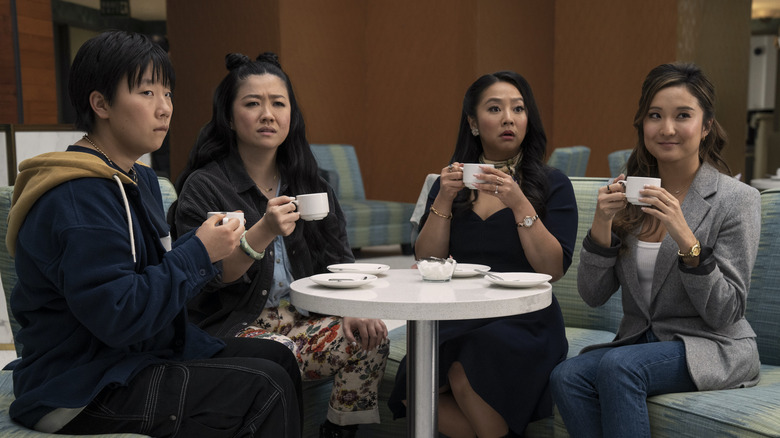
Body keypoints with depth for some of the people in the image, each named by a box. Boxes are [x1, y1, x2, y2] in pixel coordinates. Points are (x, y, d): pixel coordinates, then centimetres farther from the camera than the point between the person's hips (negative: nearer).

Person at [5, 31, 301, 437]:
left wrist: (206, 242, -3)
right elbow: (117, 316, -27)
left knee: (277, 357, 5)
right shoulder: (76, 200, -22)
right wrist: (199, 252, -21)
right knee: (265, 389, -17)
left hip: (142, 354, 10)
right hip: (82, 392, -10)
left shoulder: (139, 179, 10)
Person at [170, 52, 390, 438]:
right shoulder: (204, 187, -5)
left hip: (302, 318, 5)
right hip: (232, 326, -5)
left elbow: (336, 260, 10)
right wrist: (262, 233, -28)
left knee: (371, 338, -19)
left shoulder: (308, 184, 12)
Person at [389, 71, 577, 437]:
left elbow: (554, 269, -7)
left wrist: (519, 203, -16)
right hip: (457, 320, 3)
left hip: (523, 321, -2)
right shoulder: (451, 182, 12)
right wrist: (444, 199, -7)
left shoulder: (552, 184, 4)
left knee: (465, 376, -31)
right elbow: (426, 263, 4)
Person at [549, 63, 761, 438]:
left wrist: (685, 236, -24)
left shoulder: (737, 200, -7)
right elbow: (593, 296, 1)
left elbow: (725, 315, -12)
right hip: (640, 340, 4)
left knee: (618, 366, -31)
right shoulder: (630, 194, 5)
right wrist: (602, 223, -15)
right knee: (566, 376, -25)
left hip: (713, 348, -4)